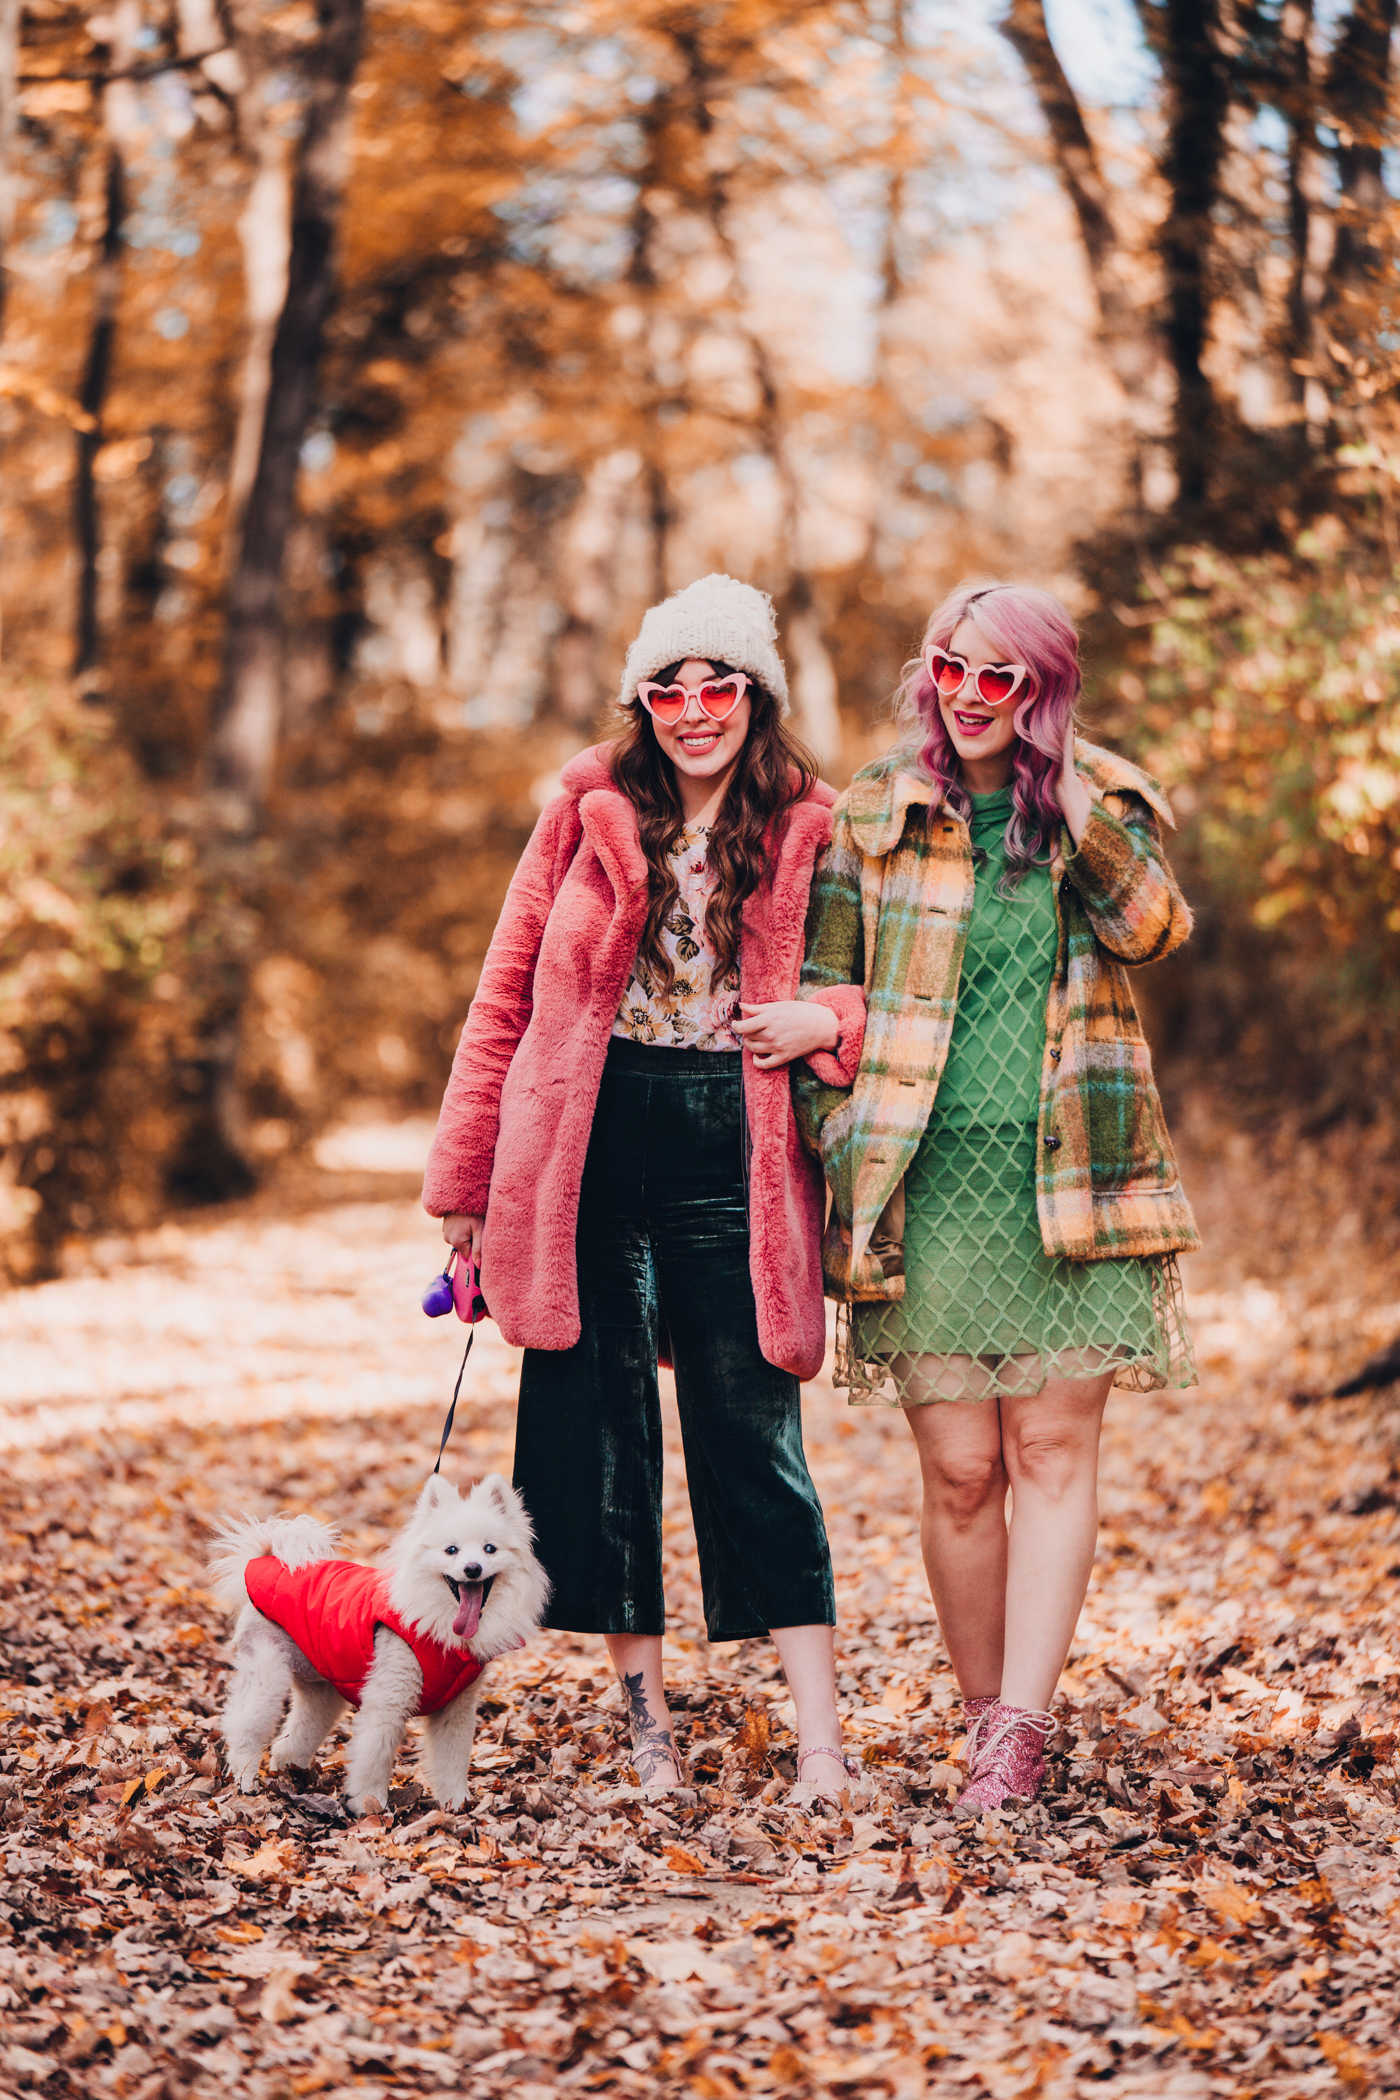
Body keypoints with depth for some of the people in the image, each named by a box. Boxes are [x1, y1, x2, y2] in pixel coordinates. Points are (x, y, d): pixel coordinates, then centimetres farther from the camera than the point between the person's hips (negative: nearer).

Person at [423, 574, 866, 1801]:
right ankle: (646, 1721, 17)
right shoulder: (593, 811, 5)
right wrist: (468, 1172, 5)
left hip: (732, 1144, -2)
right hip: (592, 1141, 2)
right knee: (596, 1419, 5)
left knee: (753, 1430, -3)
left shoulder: (811, 834, 2)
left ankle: (821, 1735, 1)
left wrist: (828, 1023, -13)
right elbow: (510, 990, 7)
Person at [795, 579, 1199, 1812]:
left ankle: (1023, 1727, -3)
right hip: (926, 1182, 0)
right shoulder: (874, 816, 6)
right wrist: (838, 1155, 5)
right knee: (959, 1469, 0)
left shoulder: (1099, 803, 8)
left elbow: (1154, 929, -9)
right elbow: (828, 993, 9)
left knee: (1053, 1449, -3)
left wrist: (1079, 814, -18)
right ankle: (988, 1716, 13)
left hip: (1066, 1180, 0)